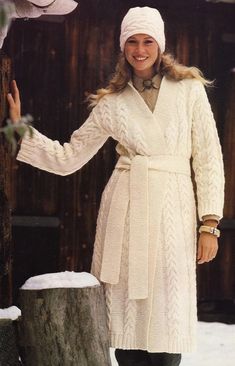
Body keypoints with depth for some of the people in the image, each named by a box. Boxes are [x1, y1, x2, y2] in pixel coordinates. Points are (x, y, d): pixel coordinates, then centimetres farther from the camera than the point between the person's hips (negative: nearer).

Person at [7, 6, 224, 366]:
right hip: (124, 208, 2)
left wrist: (210, 224, -1)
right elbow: (67, 158, 14)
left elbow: (208, 160, 5)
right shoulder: (112, 103, 11)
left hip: (172, 209, -1)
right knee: (126, 321, 0)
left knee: (167, 324, -7)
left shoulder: (189, 89, 6)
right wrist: (19, 128, 7)